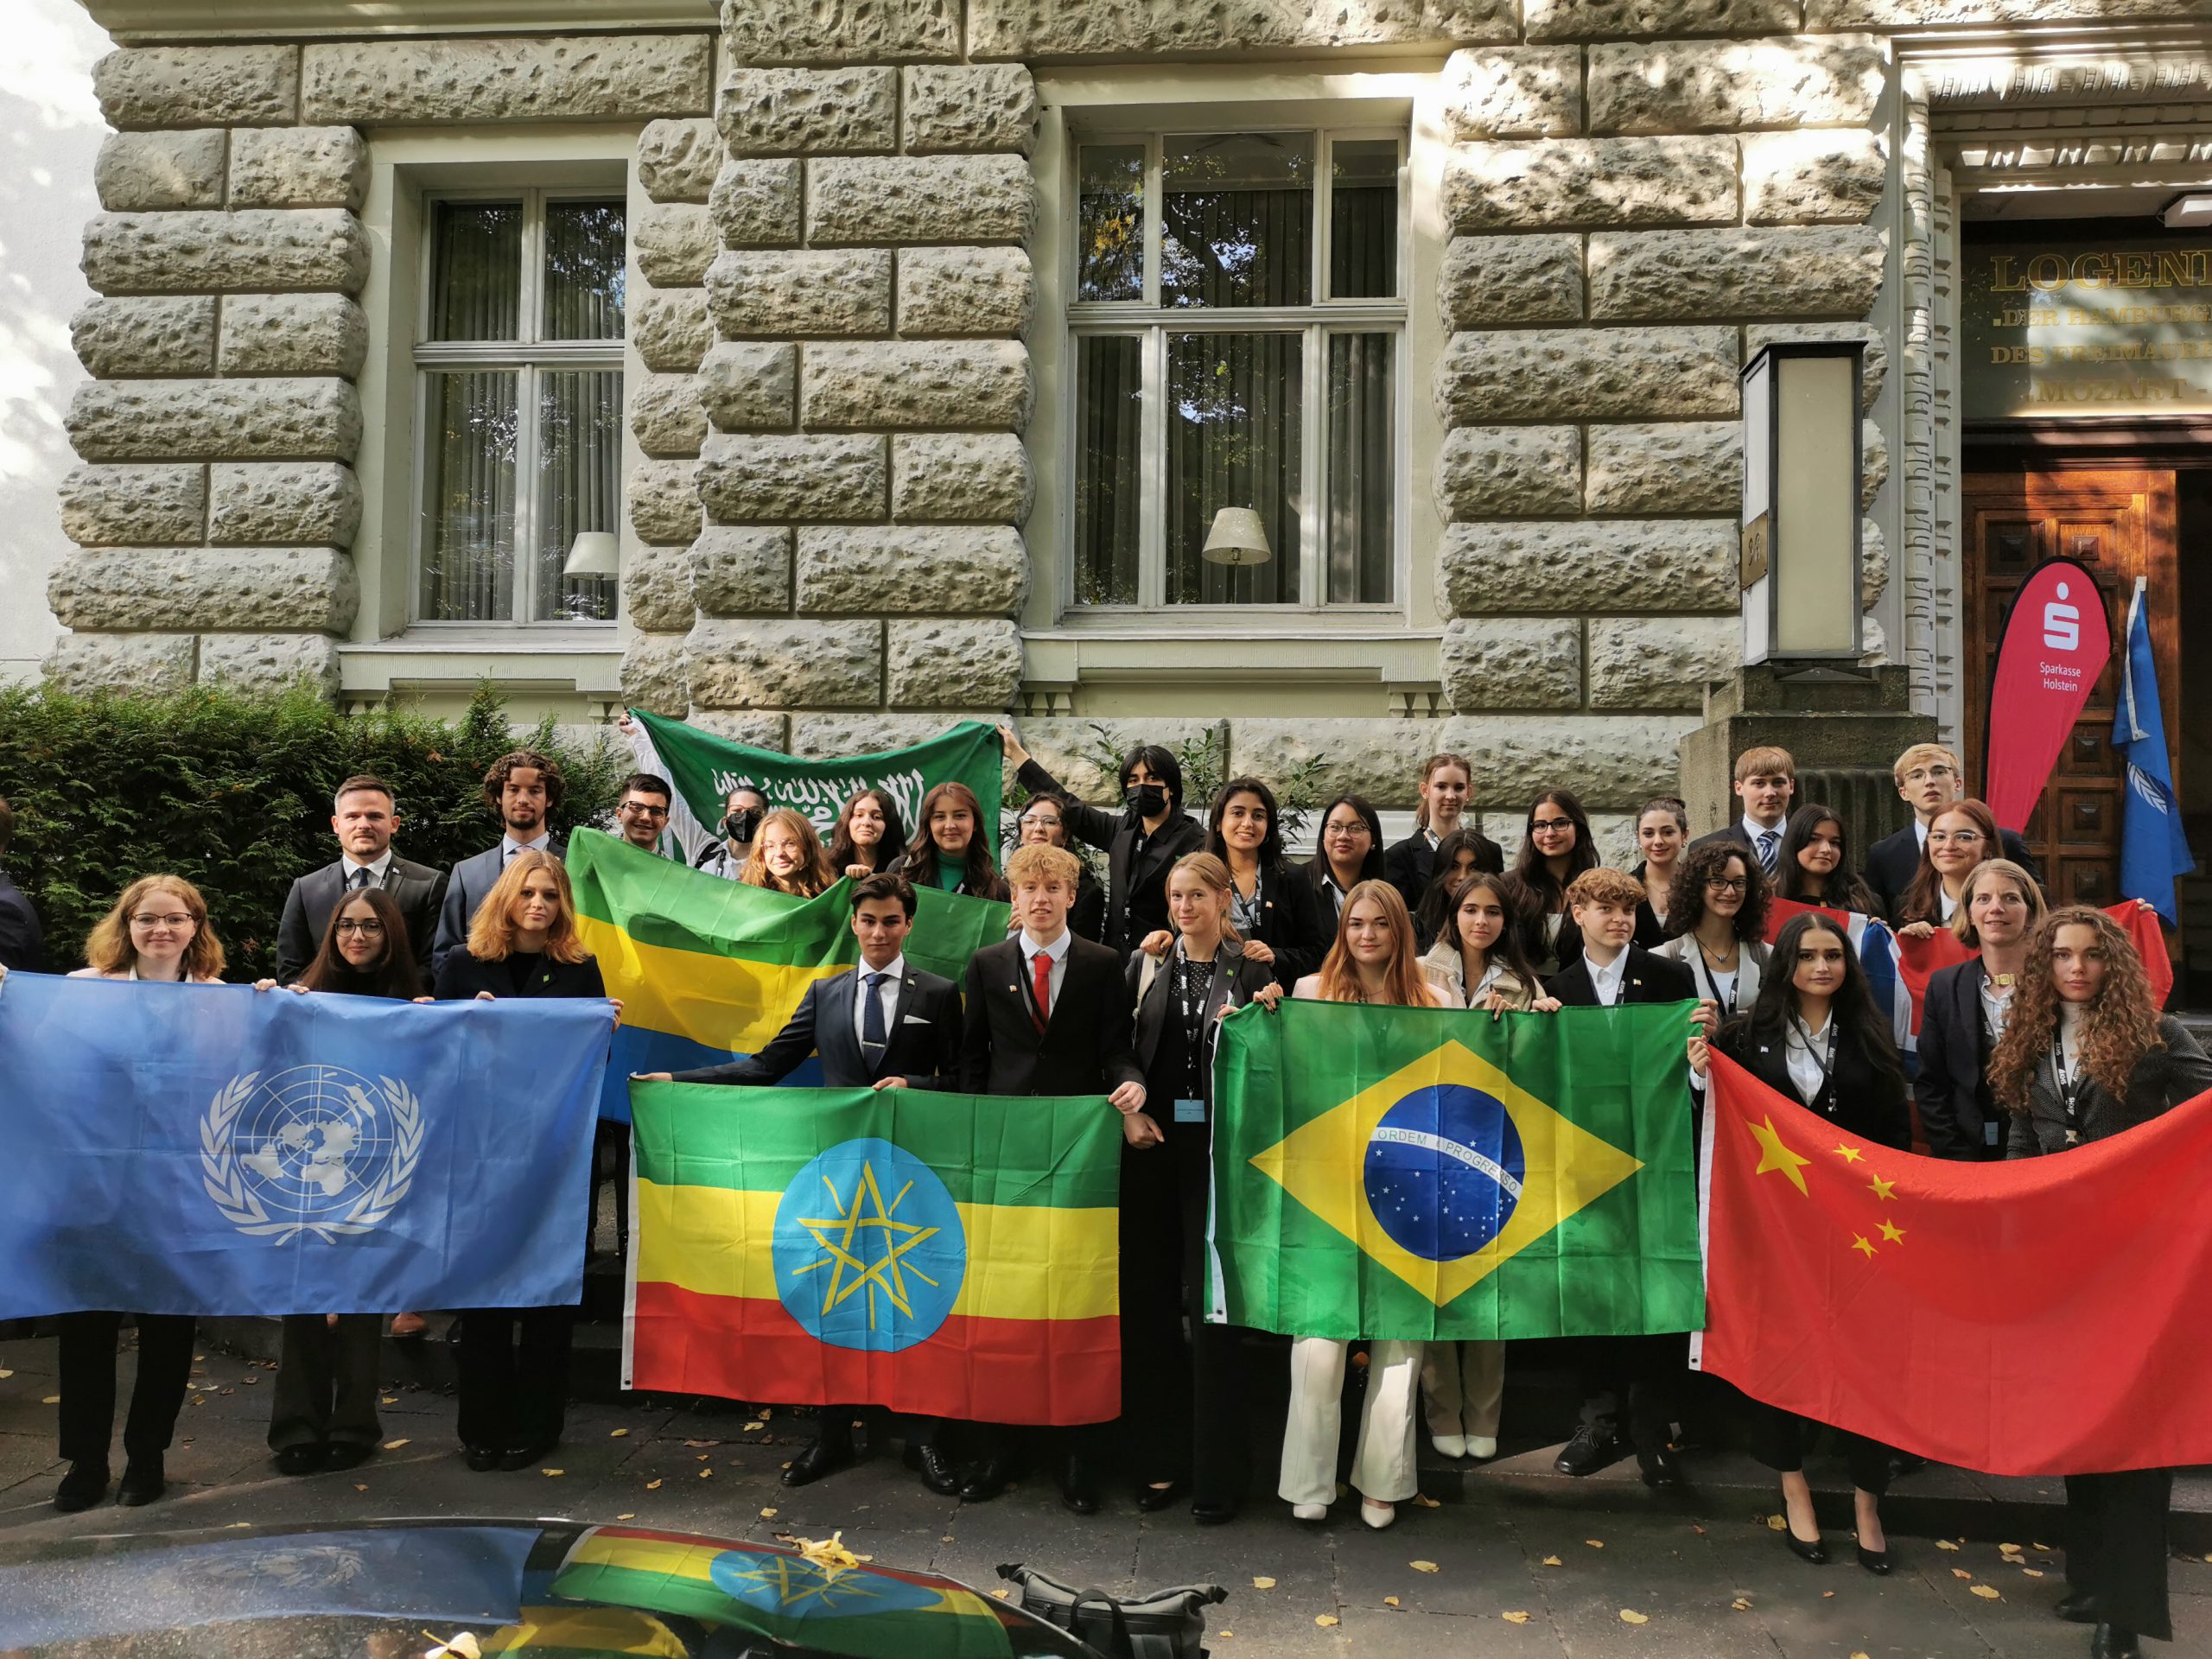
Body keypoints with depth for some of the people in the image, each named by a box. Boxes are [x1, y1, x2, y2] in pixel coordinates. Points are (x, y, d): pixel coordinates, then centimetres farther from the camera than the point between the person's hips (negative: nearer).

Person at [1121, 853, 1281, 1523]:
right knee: (1149, 1299, 7)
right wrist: (1130, 1111, -6)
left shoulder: (1252, 970, 2)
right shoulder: (1146, 965, 9)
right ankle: (1159, 1459, 20)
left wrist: (1266, 1017, -16)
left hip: (1217, 1146, -3)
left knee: (1211, 1301, -1)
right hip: (1152, 1141, 3)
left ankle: (1215, 1472, 9)